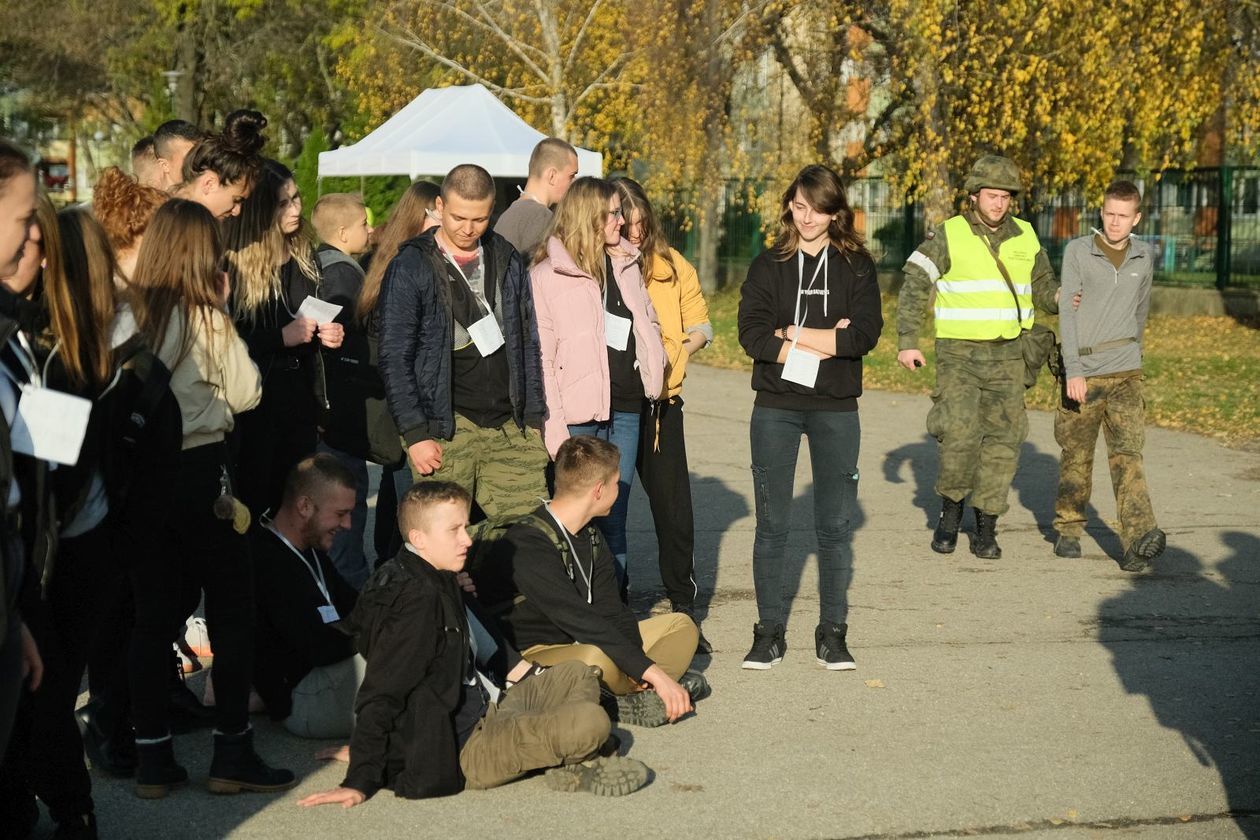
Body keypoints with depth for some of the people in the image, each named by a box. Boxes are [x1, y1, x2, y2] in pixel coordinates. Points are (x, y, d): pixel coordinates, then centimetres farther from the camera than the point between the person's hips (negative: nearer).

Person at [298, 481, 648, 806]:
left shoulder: (438, 582, 11)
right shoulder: (418, 597, -20)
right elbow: (380, 695, -23)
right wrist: (360, 782, -24)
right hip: (459, 754, -11)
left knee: (576, 675, 21)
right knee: (592, 721, -25)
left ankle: (580, 759, -3)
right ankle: (578, 769, 7)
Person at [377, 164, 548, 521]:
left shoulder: (507, 260, 13)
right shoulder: (411, 268, -2)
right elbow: (394, 359, -4)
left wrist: (534, 418, 11)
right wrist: (415, 434, -10)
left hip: (511, 428, 4)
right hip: (446, 431, -4)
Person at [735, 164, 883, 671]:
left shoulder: (856, 266, 5)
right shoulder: (769, 265, 6)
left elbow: (866, 334, -8)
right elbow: (752, 334, -7)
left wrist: (792, 334, -10)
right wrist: (827, 341, -13)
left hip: (836, 409, 0)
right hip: (775, 407, 0)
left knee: (836, 524, 3)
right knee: (772, 524, 2)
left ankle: (832, 635, 12)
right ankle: (769, 634, 10)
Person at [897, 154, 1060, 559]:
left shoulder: (1025, 237, 6)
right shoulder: (948, 236, -5)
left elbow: (1044, 286, 16)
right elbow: (914, 286, -5)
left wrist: (1064, 298, -7)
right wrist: (907, 342, -12)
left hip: (1007, 355, 3)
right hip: (958, 354, -3)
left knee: (1002, 439, 0)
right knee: (959, 435, -15)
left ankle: (986, 527, 10)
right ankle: (951, 509, 9)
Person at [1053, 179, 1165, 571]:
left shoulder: (1145, 256, 8)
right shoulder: (1078, 251, -2)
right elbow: (1068, 313, -7)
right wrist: (1073, 371, -14)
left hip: (1125, 375, 1)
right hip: (1082, 373, -1)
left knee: (1127, 454, -10)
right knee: (1076, 455, 8)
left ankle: (1140, 536, -21)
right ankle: (1069, 528, 25)